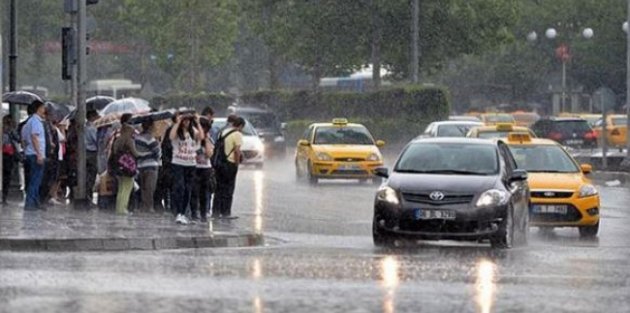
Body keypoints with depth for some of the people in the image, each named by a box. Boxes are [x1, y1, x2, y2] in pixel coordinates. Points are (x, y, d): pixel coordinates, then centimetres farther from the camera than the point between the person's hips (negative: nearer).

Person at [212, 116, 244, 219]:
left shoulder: (223, 132, 13)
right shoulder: (237, 134, -8)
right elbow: (237, 151, -16)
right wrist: (237, 163, -7)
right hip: (230, 163, -7)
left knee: (219, 188, 13)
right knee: (228, 189, 1)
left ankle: (216, 211, 13)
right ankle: (225, 212, 3)